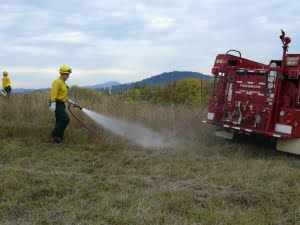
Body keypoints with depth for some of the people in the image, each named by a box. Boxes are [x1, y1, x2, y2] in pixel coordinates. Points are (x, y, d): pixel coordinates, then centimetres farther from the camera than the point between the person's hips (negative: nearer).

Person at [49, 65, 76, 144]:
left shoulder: (63, 83, 19)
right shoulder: (57, 82, -12)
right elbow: (53, 93, -25)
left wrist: (68, 100, 24)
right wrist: (53, 103, -35)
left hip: (61, 104, 10)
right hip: (57, 104, -10)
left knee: (60, 121, 9)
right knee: (65, 119, -17)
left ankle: (57, 138, 14)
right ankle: (56, 134, -8)